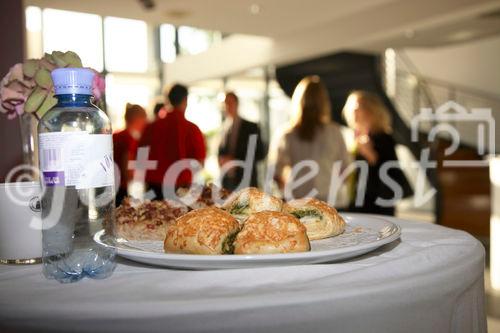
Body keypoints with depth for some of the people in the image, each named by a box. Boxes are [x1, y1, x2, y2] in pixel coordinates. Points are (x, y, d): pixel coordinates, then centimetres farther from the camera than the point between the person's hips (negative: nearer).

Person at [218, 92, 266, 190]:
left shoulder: (250, 127, 0)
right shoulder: (224, 127, 13)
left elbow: (260, 153, -3)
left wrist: (237, 161, -13)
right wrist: (221, 159, -2)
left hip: (245, 180, -4)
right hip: (226, 179, 4)